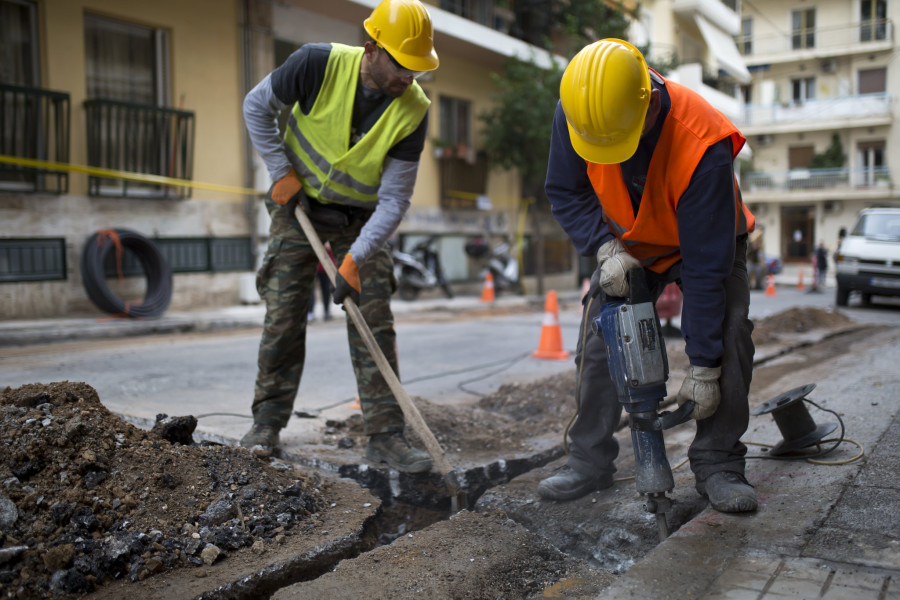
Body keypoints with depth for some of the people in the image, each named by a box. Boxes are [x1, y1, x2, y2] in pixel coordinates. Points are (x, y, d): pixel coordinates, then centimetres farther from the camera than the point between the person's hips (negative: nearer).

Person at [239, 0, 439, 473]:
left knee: (375, 323, -5)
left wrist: (356, 259, -27)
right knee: (283, 315, -3)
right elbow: (256, 107, -6)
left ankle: (385, 435, 2)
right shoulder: (318, 64, -22)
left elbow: (394, 198, -18)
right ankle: (267, 424, 11)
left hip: (361, 217, 1)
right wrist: (282, 172, -13)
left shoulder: (413, 110, -19)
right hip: (298, 204, -1)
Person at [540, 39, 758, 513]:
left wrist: (703, 367, -32)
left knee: (728, 339, -20)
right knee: (597, 341, -7)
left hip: (708, 241, -3)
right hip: (630, 244, 3)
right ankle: (590, 460, 6)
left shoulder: (703, 144, -39)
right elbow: (564, 192, -10)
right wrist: (606, 249, -27)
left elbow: (706, 265, -35)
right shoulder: (574, 110, -27)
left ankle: (718, 464, -5)